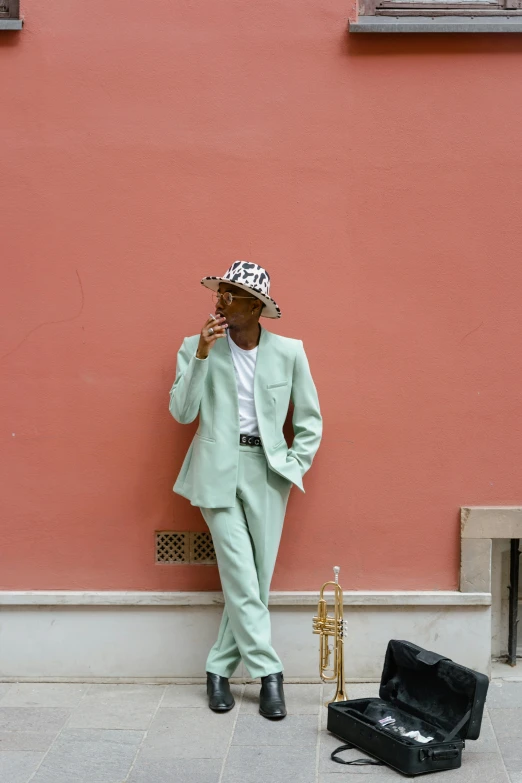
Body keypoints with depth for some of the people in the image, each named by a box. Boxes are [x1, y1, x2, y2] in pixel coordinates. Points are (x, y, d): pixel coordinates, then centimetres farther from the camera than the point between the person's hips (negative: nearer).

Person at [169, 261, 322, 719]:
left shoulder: (289, 352, 1)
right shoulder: (197, 348, 1)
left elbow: (310, 420, 9)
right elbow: (182, 412, -7)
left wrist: (294, 466, 0)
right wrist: (201, 355, -14)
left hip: (266, 471, 1)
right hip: (218, 470, -1)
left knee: (257, 577, 3)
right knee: (241, 577, -6)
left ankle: (220, 669, 19)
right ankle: (268, 672, 6)